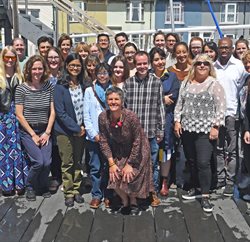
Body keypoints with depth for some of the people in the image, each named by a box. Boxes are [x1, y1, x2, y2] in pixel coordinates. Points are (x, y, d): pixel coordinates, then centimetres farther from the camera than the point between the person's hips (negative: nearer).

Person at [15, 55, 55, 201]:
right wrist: (33, 135, -9)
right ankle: (30, 187, 16)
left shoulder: (49, 87, 0)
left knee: (47, 162, -8)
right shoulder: (21, 89, -8)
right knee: (38, 162, -14)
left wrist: (47, 133, -5)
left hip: (45, 131, 3)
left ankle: (43, 187, 22)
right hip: (28, 131, -2)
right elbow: (19, 115, -8)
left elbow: (52, 112, 2)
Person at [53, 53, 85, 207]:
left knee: (78, 162, 12)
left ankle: (76, 190, 26)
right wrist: (76, 128, -15)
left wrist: (83, 126, -5)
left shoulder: (83, 85, 3)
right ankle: (68, 193, 19)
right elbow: (60, 112, -14)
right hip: (65, 131, -4)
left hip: (81, 130, 4)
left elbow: (85, 107, 8)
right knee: (67, 163, 5)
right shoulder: (60, 86, -11)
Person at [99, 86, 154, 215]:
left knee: (129, 178, -9)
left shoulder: (131, 117, -30)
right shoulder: (103, 117, -20)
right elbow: (104, 141, -10)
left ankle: (133, 202, 23)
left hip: (137, 151, -3)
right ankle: (125, 201, 26)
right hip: (118, 152, 4)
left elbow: (137, 142, -21)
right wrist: (111, 163, -12)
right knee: (114, 178, -5)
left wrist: (130, 164, -16)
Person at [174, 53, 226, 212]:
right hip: (187, 129, 5)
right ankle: (194, 189, 29)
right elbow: (179, 104, 13)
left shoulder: (214, 84, -4)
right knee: (191, 161, 13)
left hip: (205, 131, -5)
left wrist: (216, 127, -12)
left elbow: (221, 108, -7)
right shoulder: (186, 83, 11)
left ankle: (205, 196, 4)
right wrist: (177, 121, 5)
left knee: (203, 163, -7)